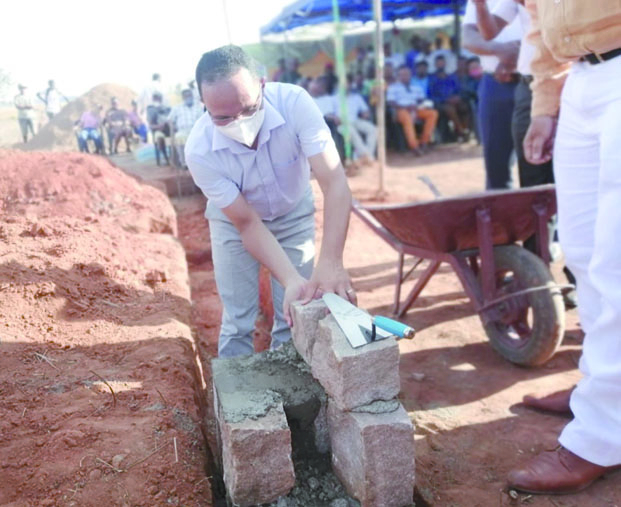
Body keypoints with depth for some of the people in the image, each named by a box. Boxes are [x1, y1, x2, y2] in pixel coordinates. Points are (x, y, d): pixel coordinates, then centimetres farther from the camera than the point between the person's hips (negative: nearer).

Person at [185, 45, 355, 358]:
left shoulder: (294, 102, -33)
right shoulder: (200, 151, -31)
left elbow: (335, 183, -38)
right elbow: (247, 223, -25)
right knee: (238, 322, 0)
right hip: (235, 221, -1)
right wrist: (292, 280, -37)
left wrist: (330, 263, -49)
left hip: (294, 214, 1)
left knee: (295, 316, 2)